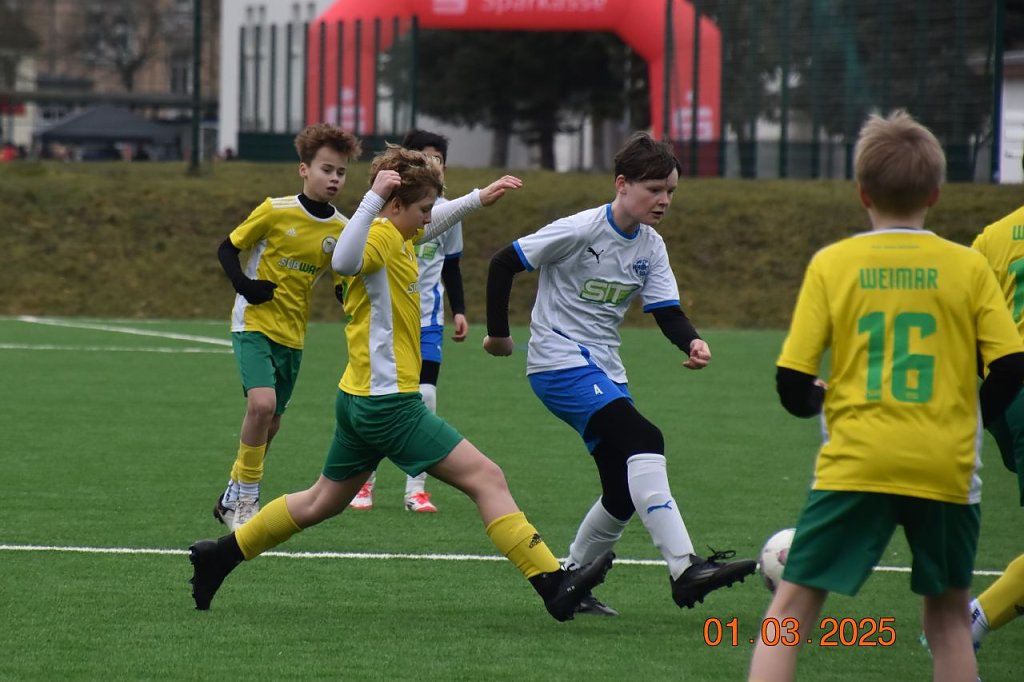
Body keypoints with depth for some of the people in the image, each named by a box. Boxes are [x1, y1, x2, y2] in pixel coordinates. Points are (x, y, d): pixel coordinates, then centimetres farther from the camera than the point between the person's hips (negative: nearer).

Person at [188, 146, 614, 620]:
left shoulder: (398, 236, 14)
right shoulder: (381, 236, -16)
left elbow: (432, 225, 38)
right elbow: (344, 261, -40)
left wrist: (478, 199, 33)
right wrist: (374, 199, -43)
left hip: (360, 400, 11)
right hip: (389, 403, -11)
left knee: (323, 502, 22)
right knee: (486, 478, -12)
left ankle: (220, 555, 28)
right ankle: (554, 586, -16)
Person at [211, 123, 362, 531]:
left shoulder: (341, 230, 1)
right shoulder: (276, 212, -12)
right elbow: (227, 249, -3)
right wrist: (244, 285, -19)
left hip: (292, 334, 5)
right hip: (254, 323, -5)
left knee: (269, 423, 12)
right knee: (262, 402, -25)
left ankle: (234, 498, 31)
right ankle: (246, 496, -10)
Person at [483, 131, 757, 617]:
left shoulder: (651, 248, 7)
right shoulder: (580, 230, -14)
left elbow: (667, 311, 2)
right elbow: (503, 264, -9)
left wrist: (692, 343, -19)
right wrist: (498, 334, -3)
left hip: (604, 370, 8)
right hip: (559, 363, -8)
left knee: (624, 493, 6)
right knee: (643, 441, -26)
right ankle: (684, 568, -33)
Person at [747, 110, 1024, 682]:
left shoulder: (832, 264, 1)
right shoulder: (969, 267, 2)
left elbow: (792, 386, -3)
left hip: (855, 464, -1)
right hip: (946, 468, 1)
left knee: (793, 607, 3)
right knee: (949, 614, 16)